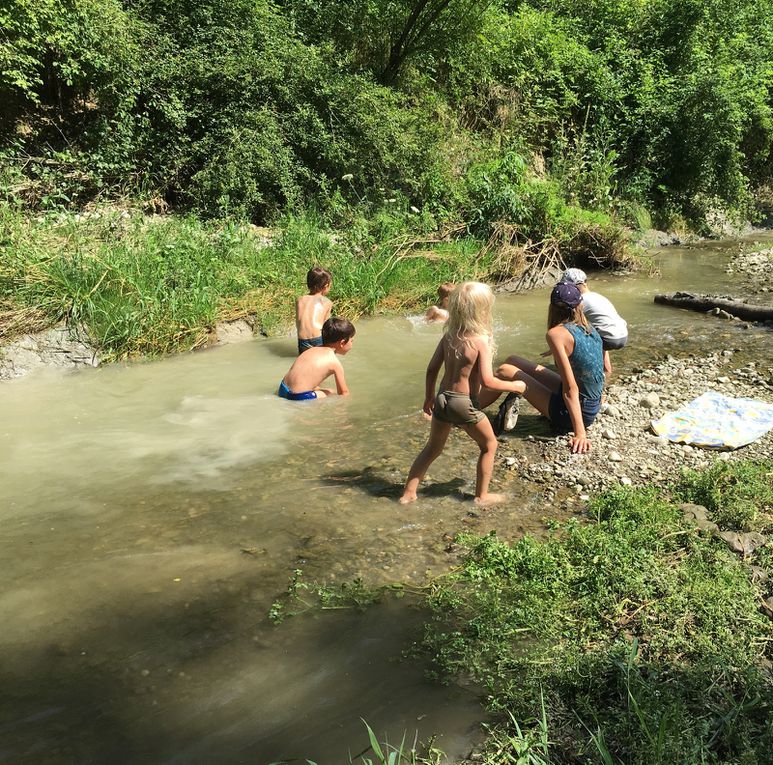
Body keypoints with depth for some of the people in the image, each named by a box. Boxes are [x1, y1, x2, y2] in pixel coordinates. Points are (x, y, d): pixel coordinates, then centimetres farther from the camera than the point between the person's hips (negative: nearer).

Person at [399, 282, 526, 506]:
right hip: (464, 403, -6)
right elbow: (487, 380, -20)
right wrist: (514, 386, -5)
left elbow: (432, 369, 5)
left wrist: (429, 398, 18)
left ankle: (408, 493, 23)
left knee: (433, 448, 22)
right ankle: (482, 495, 25)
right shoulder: (481, 340, -16)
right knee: (489, 445, 18)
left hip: (442, 398, 6)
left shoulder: (448, 336, 1)